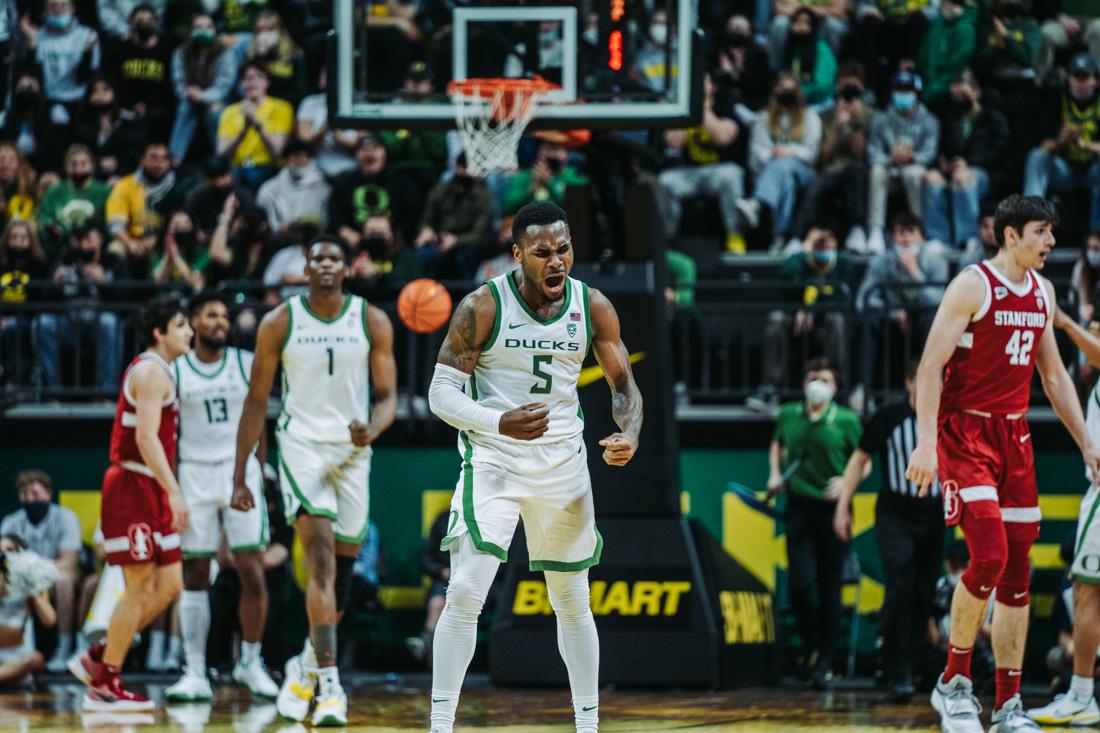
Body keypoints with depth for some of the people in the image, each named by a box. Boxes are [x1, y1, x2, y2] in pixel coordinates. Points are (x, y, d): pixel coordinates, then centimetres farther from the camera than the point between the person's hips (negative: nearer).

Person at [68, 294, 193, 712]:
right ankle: (103, 686, -2)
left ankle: (96, 660, 13)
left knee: (168, 586, 8)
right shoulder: (152, 372, -13)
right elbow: (146, 438, -23)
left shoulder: (156, 371, 19)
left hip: (149, 492, 10)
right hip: (133, 488, -10)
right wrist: (175, 492, -27)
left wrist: (169, 493, 22)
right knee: (141, 587, -7)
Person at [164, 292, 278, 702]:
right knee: (194, 575, 0)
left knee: (253, 572, -7)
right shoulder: (174, 371, 3)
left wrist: (258, 476, 7)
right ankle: (195, 673, 1)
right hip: (194, 472, 0)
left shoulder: (247, 365, 5)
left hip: (240, 470, 0)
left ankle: (250, 662, 8)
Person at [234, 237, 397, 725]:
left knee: (340, 575, 8)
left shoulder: (373, 323, 1)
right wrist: (240, 477, 1)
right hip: (302, 447, -3)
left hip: (353, 452, 3)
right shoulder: (280, 323, -2)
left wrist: (373, 430, -22)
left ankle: (305, 667, 33)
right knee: (322, 560, -20)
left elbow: (387, 396, 2)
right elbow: (256, 402, 3)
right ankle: (328, 684, -26)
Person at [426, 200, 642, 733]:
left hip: (562, 464, 4)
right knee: (465, 594, -15)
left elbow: (623, 383, 8)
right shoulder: (482, 307, -13)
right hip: (492, 463, -4)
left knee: (573, 601, 12)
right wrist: (500, 423, -30)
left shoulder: (593, 308, -3)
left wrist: (629, 436, -13)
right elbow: (441, 393, -12)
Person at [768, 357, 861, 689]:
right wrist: (775, 474, 10)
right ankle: (810, 645, 16)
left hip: (834, 509, -2)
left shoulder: (846, 421, -3)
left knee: (830, 590, 1)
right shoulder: (788, 416, 6)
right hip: (799, 506, 2)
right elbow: (777, 445, 26)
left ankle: (825, 663, 10)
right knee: (800, 582, -10)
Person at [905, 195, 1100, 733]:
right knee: (990, 556, -20)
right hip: (964, 431, -7)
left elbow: (1054, 374, 21)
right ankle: (954, 684, -4)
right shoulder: (972, 286, -10)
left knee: (1017, 574, 4)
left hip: (1014, 435, 7)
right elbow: (931, 365, -14)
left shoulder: (1042, 292, 12)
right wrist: (926, 443, -23)